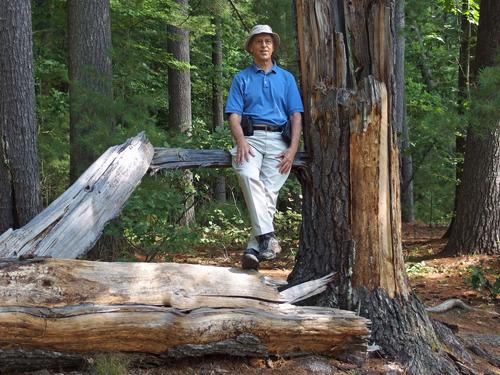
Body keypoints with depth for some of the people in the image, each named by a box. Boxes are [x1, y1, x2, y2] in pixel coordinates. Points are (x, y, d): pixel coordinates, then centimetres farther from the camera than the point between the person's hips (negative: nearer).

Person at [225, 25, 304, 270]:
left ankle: (254, 249, -21)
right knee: (248, 175, -32)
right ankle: (267, 236, -39)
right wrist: (241, 142, -13)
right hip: (250, 137, -1)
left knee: (270, 190, -18)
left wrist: (293, 149, -3)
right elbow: (234, 115, 7)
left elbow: (296, 115, 13)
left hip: (279, 141, 1)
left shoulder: (286, 78, 22)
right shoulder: (242, 79, 19)